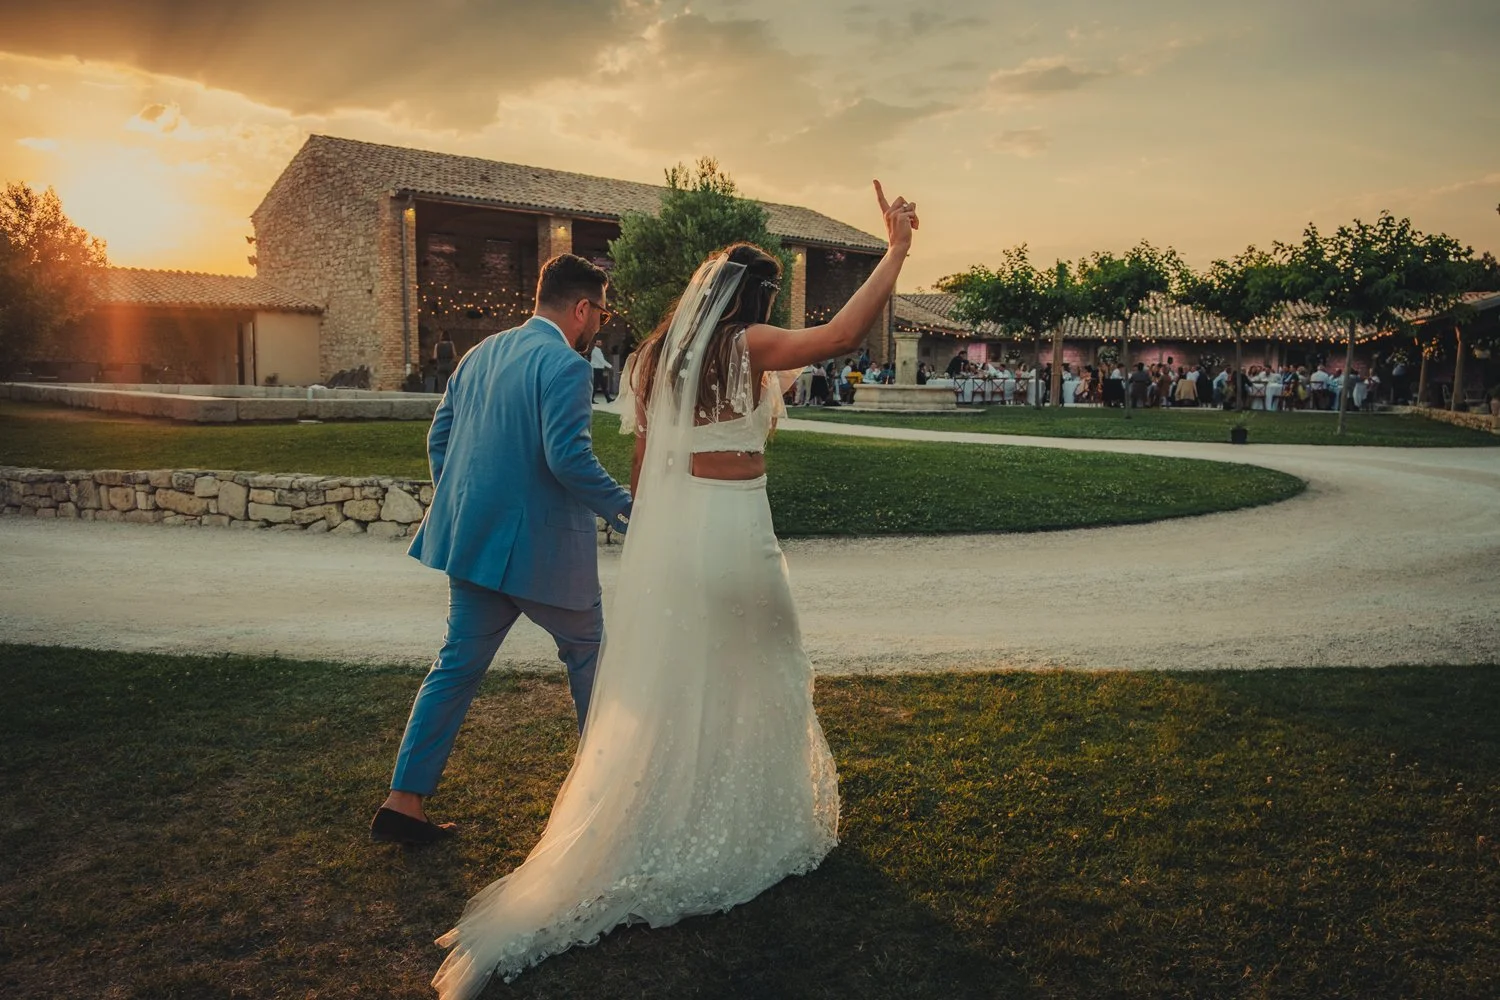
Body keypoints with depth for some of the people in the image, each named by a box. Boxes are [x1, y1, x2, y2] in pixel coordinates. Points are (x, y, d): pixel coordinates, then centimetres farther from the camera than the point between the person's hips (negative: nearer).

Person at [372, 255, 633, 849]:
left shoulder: (479, 355, 11)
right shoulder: (565, 366, -14)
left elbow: (438, 438, 15)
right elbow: (568, 457, -25)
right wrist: (624, 510, -13)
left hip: (473, 539, 7)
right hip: (540, 548, -7)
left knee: (458, 666, 12)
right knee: (588, 650, 15)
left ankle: (404, 802, 12)